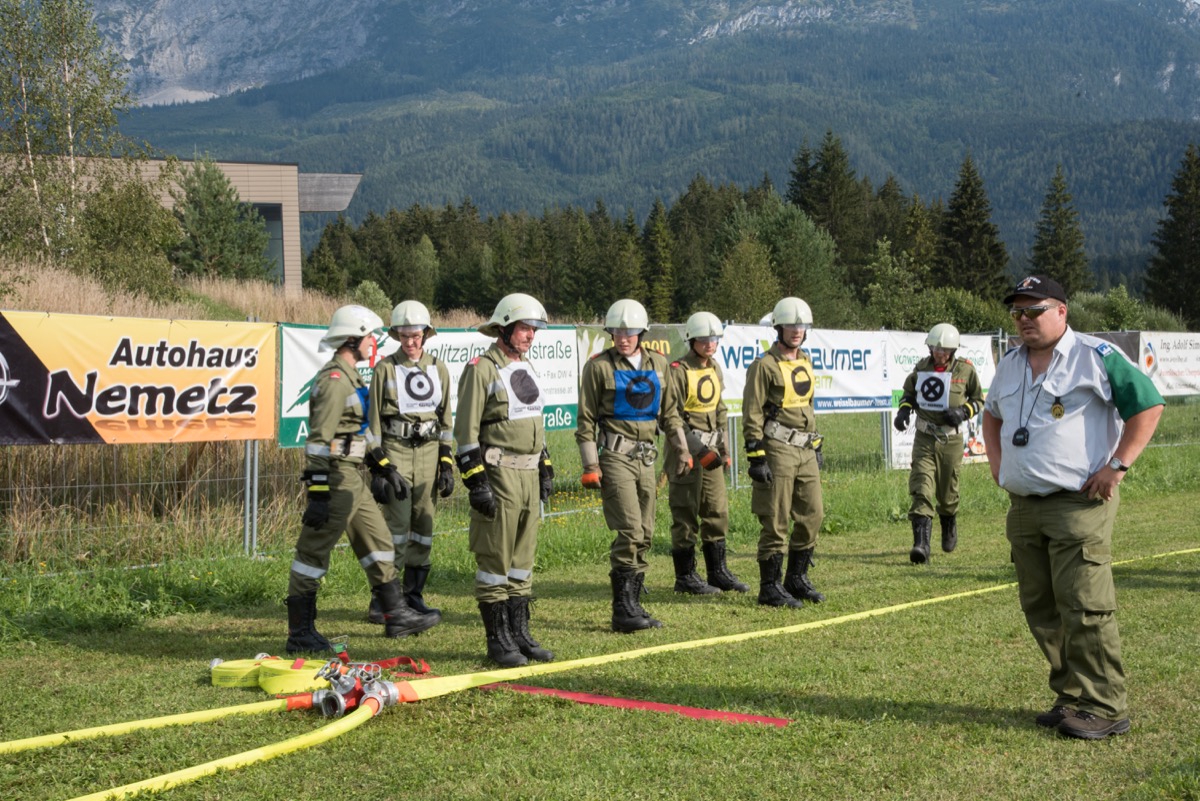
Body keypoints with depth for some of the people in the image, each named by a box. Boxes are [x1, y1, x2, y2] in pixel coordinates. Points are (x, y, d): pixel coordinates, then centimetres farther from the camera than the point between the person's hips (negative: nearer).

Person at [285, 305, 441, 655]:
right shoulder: (334, 380, -16)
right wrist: (318, 493, -25)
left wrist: (385, 467, 24)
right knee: (313, 552, -3)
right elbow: (319, 441, -22)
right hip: (335, 479, -11)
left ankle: (396, 615, 26)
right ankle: (300, 634, 4)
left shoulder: (350, 377, 16)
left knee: (378, 542, 16)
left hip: (352, 478, 11)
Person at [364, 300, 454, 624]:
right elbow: (374, 420, 0)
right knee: (397, 525, -10)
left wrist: (448, 464, 7)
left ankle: (414, 595, 17)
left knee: (424, 523, 6)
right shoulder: (385, 369, 0)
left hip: (429, 451, 4)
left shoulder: (438, 370, 10)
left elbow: (446, 419, 13)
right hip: (395, 450, -4)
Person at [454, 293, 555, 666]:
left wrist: (545, 470, 20)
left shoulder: (526, 368, 16)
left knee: (523, 557, 12)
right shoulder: (481, 369, -10)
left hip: (528, 474, 8)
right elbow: (466, 429, -13)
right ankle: (497, 640, 5)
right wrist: (477, 482, -18)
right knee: (495, 560, -2)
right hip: (497, 474, -8)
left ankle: (520, 633, 20)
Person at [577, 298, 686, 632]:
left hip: (646, 457, 6)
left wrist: (682, 450, 12)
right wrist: (590, 466, -11)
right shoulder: (599, 366, -5)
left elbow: (668, 412, 18)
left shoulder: (658, 364, 10)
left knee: (644, 534, 7)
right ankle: (623, 611, -7)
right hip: (614, 455, -6)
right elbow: (586, 420, -5)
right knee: (630, 531, -13)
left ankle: (632, 605, 16)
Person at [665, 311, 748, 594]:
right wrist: (696, 449, -19)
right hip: (686, 448, -8)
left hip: (709, 449, 8)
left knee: (717, 510, 10)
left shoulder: (715, 370, 12)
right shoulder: (679, 371, -12)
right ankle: (685, 576, 5)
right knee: (686, 514, -3)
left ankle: (718, 571, 19)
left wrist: (724, 449, 16)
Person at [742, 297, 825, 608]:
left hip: (805, 450, 8)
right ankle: (770, 587, 3)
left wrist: (817, 446, 22)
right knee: (776, 521, -5)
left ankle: (796, 579, 22)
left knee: (812, 515, 9)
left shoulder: (805, 363, 15)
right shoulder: (765, 366, -9)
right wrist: (756, 458, -16)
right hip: (777, 450, -8)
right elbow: (751, 415, -12)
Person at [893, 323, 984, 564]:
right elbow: (908, 392, 19)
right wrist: (904, 410, -1)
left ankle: (950, 528, 43)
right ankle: (921, 544, -20)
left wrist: (963, 412, -12)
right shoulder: (921, 368, 3)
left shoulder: (965, 370, -4)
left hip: (950, 440, -1)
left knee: (947, 492, 12)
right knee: (921, 491, -13)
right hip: (924, 438, 1)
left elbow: (979, 399, 7)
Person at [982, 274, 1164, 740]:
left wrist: (1117, 465, -13)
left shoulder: (1096, 357, -7)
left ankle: (1105, 709, -5)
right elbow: (992, 413, 34)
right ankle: (1071, 697, 21)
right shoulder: (1009, 365, 16)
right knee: (1040, 610, 10)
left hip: (1079, 505, -8)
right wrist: (996, 461, 19)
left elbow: (1149, 405, -9)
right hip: (1023, 507, 8)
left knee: (1084, 609, -12)